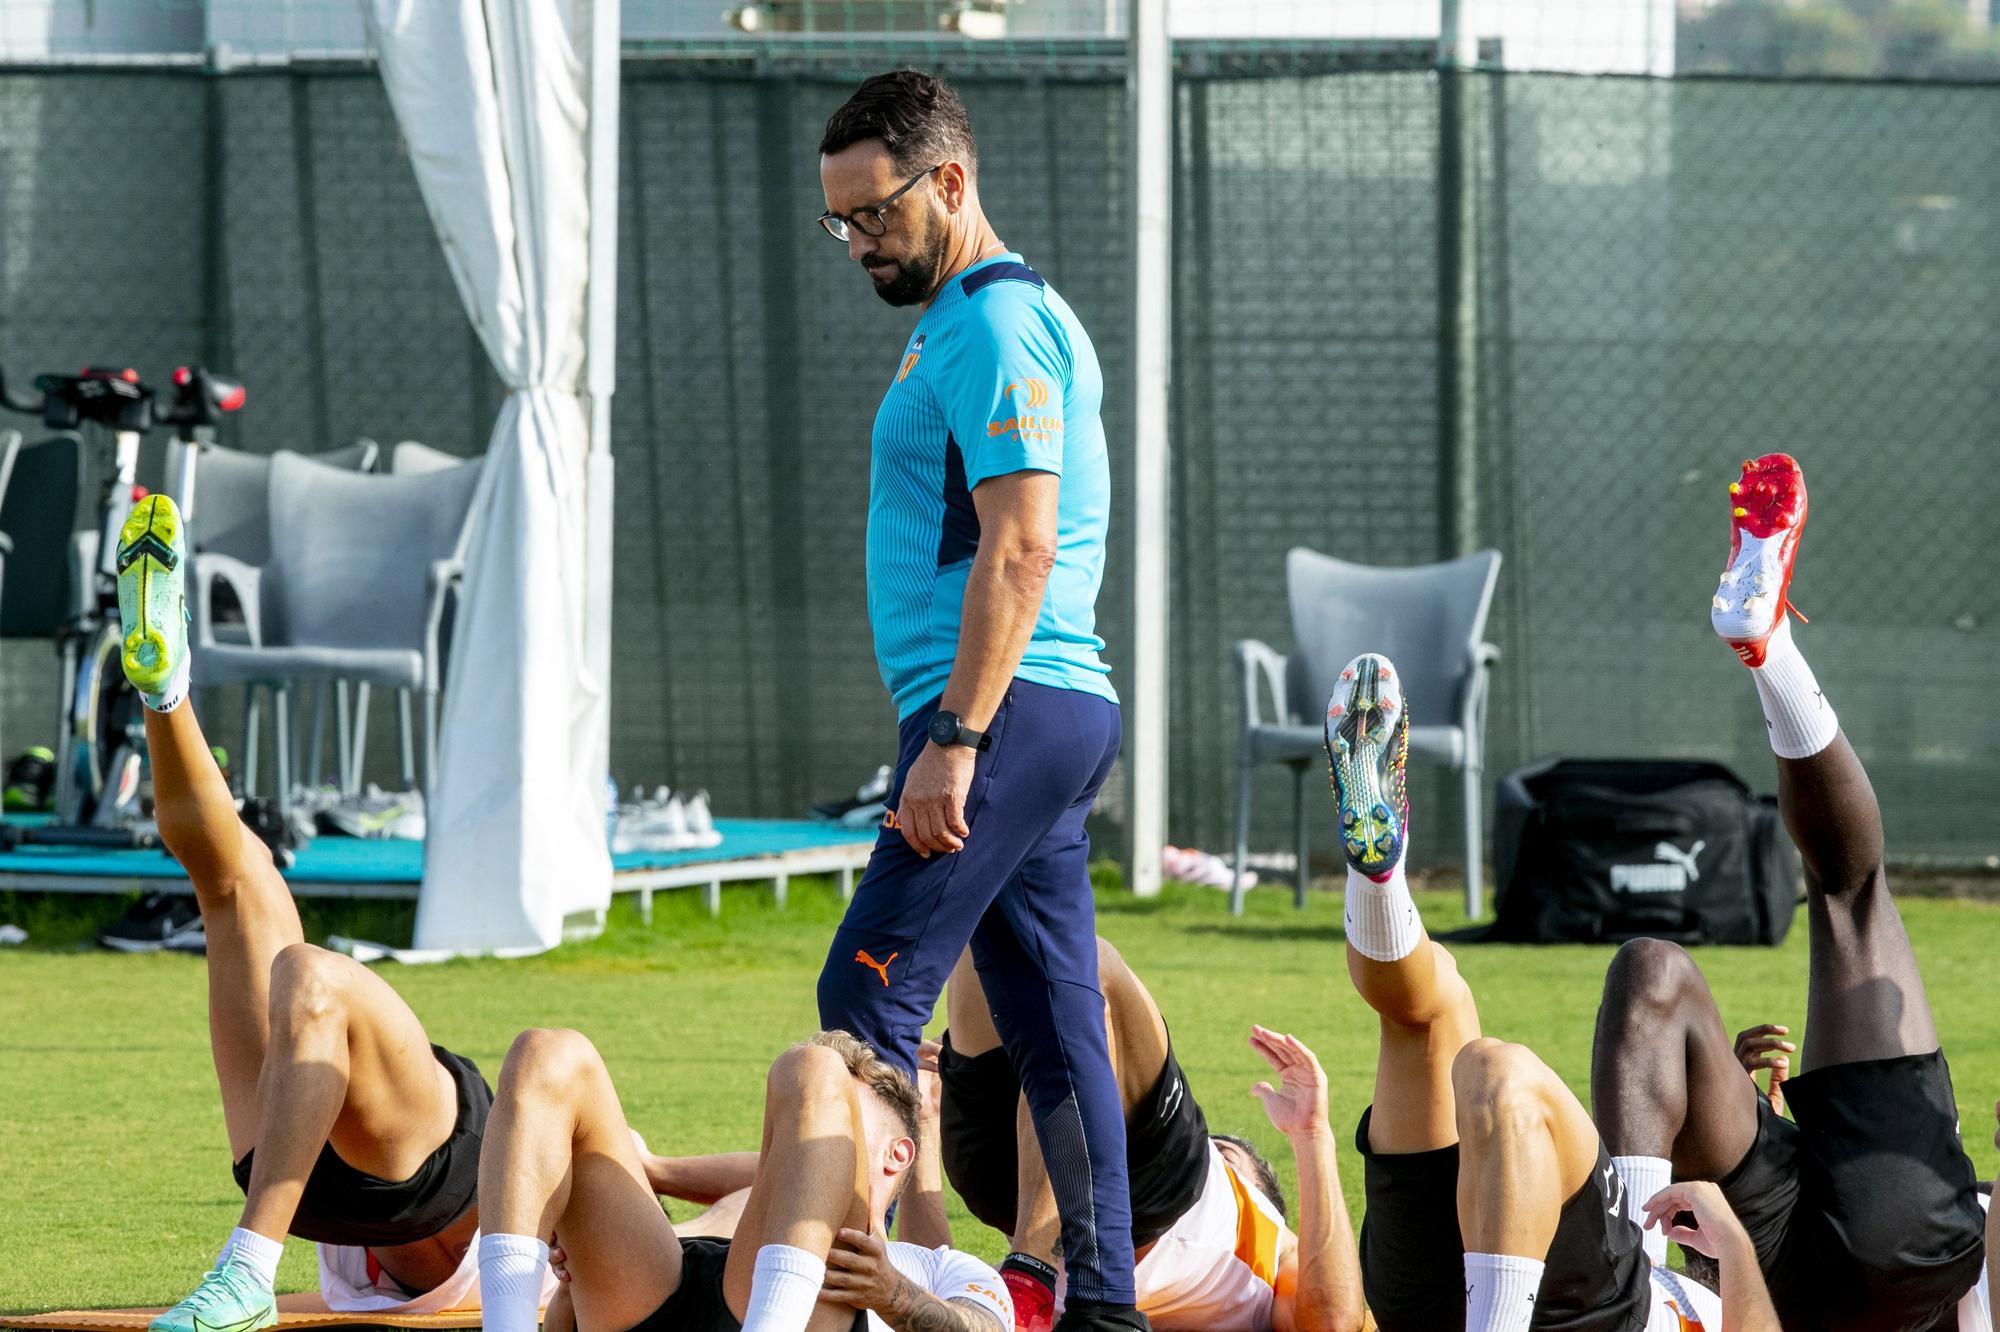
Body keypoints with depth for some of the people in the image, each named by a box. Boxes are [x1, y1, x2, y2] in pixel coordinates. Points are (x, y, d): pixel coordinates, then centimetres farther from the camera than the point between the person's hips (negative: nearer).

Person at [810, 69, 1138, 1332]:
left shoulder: (994, 325, -11)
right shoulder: (969, 319, 21)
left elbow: (1019, 545, -19)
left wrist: (955, 740, -23)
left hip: (1009, 709, -10)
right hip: (1053, 710, 10)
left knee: (870, 994, -13)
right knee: (1057, 1027, 8)